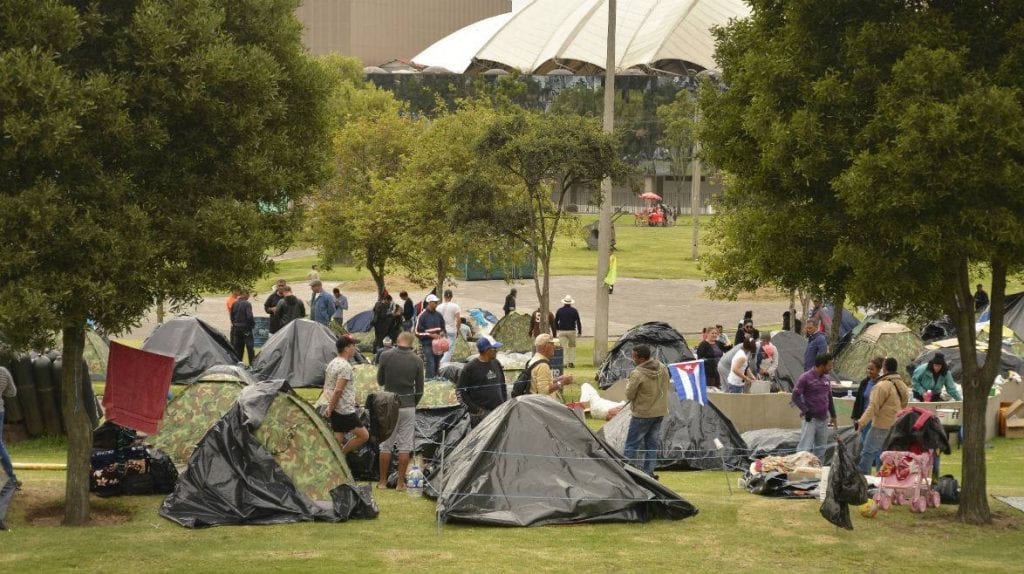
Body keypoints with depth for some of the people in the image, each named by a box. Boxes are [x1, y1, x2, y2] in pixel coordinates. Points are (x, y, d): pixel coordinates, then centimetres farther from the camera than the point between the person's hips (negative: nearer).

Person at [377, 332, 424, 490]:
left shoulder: (386, 356, -7)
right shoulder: (417, 361, -4)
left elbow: (380, 381, 4)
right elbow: (419, 389, 0)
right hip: (408, 406, 0)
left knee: (386, 444, 9)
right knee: (405, 446, 5)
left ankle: (382, 481, 12)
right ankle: (401, 482, 5)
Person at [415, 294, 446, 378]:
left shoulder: (438, 315, 10)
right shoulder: (422, 316, -9)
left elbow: (443, 327, 24)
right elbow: (418, 332, -10)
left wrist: (442, 332, 1)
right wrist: (431, 335, -16)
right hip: (427, 344, -6)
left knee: (437, 364, 11)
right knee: (431, 364, -14)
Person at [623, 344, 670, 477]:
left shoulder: (637, 374, -21)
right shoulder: (662, 368, 2)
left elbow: (629, 396, -13)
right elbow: (665, 388, 13)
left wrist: (628, 384, 6)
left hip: (643, 414, -7)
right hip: (660, 412, 7)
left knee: (632, 444, 1)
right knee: (652, 442, 12)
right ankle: (648, 471, 13)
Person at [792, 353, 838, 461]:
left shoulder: (826, 379, 10)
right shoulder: (806, 378, -11)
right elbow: (795, 397, -11)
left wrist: (833, 415, 20)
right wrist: (806, 411, -16)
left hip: (824, 419, 7)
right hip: (810, 419, -7)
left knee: (820, 449, 12)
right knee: (805, 448, -11)